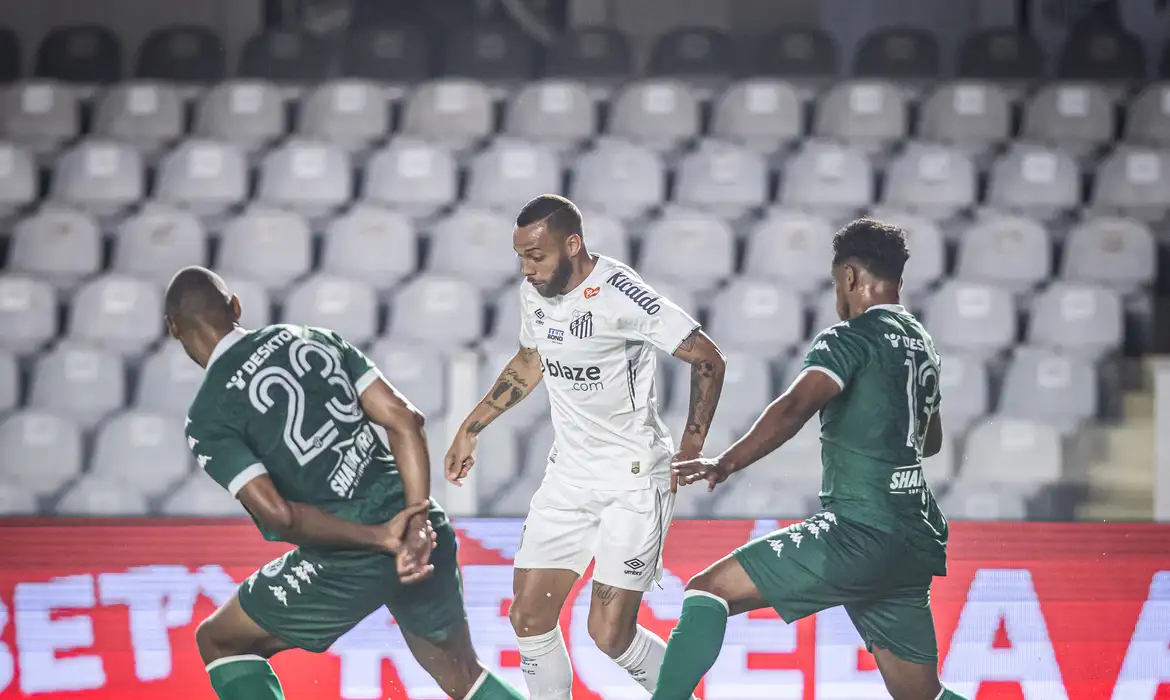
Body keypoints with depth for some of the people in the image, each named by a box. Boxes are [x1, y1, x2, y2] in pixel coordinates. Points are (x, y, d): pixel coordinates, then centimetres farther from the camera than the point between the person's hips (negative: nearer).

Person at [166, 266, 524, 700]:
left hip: (348, 558, -5)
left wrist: (379, 538, -11)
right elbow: (404, 419, 3)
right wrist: (417, 523, -3)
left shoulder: (208, 417, -4)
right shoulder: (314, 339, 12)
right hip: (421, 535, 5)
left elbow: (277, 514, -16)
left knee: (217, 642, 16)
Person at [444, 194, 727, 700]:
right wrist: (470, 429, 25)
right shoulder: (535, 292, 2)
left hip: (635, 479, -7)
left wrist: (692, 447, -21)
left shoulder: (619, 294, -22)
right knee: (528, 619, 2)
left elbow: (708, 359, -16)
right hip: (569, 474, 7)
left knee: (610, 633, -10)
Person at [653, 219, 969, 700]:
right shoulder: (920, 343, 20)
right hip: (915, 542, 8)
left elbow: (795, 408, -23)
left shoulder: (851, 339, -6)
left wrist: (726, 464, -31)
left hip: (860, 534, -8)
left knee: (708, 591, -10)